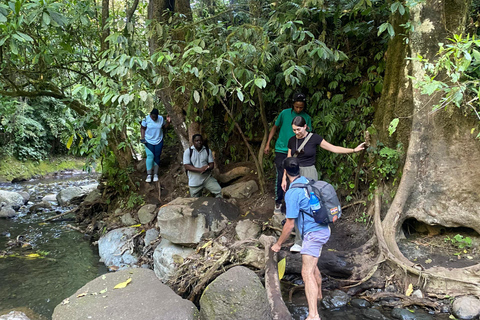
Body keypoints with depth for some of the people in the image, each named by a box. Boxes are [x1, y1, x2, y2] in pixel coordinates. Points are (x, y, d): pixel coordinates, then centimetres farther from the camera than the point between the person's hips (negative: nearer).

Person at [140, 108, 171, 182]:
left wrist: (168, 122, -9)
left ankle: (155, 174, 14)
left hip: (158, 141, 2)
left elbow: (164, 126, 9)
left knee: (157, 157, 5)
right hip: (149, 141, -2)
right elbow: (142, 128, -3)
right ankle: (149, 175, -11)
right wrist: (142, 138, -11)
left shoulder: (161, 118, -3)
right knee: (150, 156, -13)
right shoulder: (146, 119, -10)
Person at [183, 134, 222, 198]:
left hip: (207, 178, 1)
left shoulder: (207, 150, 2)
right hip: (194, 181, -1)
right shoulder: (188, 151, -6)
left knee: (218, 190, -17)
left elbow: (211, 164, 1)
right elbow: (186, 166, -14)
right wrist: (200, 169, -25)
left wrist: (207, 168, -24)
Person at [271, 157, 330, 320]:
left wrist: (278, 244, -5)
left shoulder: (292, 193, -21)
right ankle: (318, 294, 48)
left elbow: (290, 224, -17)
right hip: (322, 229, 9)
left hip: (313, 234, -9)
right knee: (312, 265, 27)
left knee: (307, 273, -12)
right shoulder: (307, 181, 3)